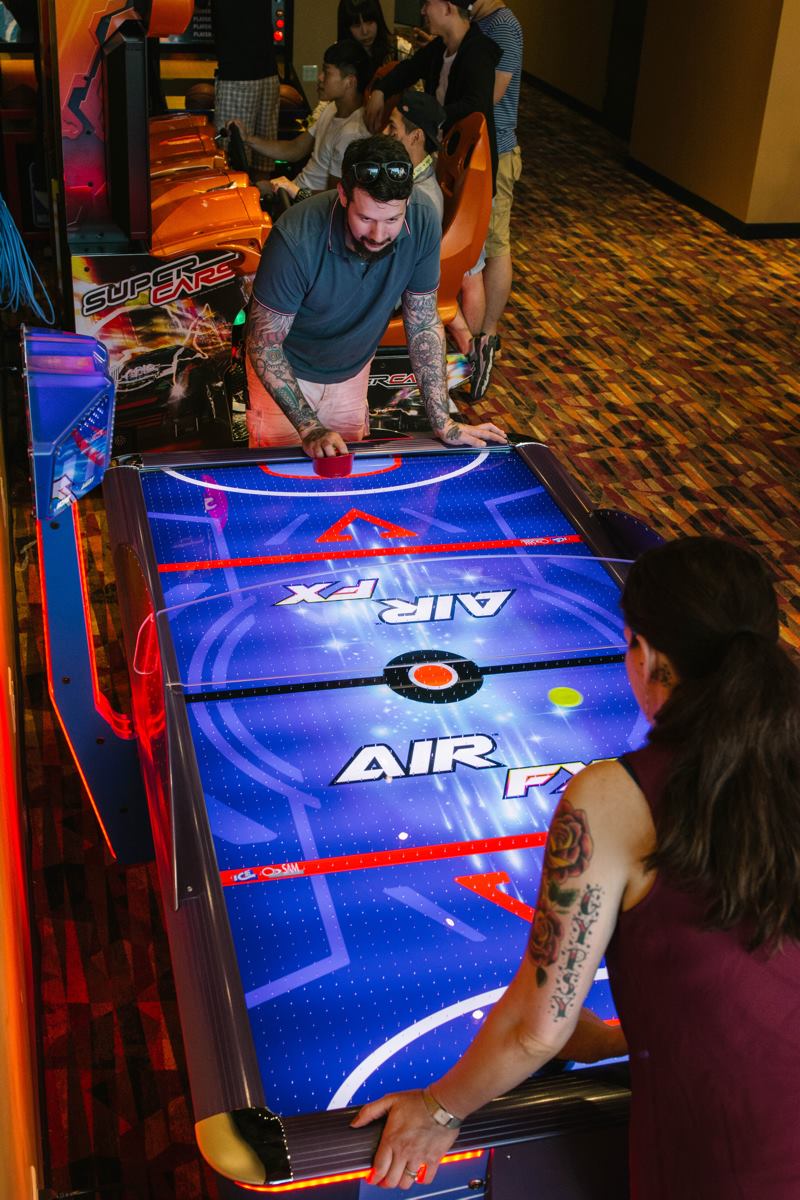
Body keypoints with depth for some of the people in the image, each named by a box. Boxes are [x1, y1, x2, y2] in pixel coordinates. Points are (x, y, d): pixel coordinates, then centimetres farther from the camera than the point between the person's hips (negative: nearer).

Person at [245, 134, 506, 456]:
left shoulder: (422, 222, -25)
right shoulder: (296, 239, -36)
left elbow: (423, 324, -12)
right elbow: (264, 344, -26)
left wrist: (443, 423, -14)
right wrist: (309, 428, -35)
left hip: (352, 370, 4)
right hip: (286, 370, -3)